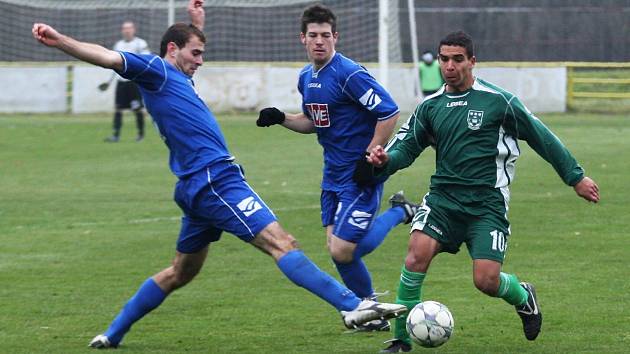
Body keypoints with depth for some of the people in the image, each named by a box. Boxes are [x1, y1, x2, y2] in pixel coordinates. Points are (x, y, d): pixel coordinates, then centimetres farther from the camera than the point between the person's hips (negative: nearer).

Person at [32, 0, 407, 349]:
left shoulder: (178, 77, 22)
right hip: (216, 180, -11)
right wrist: (61, 41, -33)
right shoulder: (156, 71, -4)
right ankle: (352, 306, -24)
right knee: (282, 243, -17)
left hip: (200, 187, 11)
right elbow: (110, 57, -20)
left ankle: (113, 334, 23)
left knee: (181, 272, 19)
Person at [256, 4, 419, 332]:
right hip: (333, 175, 8)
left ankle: (400, 212, 10)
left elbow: (389, 113, -19)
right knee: (336, 249, 5)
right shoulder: (306, 77, 8)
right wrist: (280, 118, 5)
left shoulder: (349, 74, -19)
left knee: (343, 251, -11)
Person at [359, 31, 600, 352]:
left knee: (486, 281, -12)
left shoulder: (497, 101, -4)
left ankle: (523, 296, 25)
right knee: (417, 255, -22)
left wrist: (576, 177, 7)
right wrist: (384, 160, -14)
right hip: (443, 197, 3)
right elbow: (406, 147, 10)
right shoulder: (430, 106, 7)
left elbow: (541, 137, 3)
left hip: (487, 202, -3)